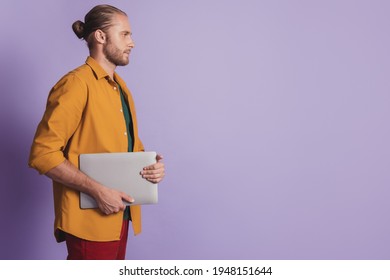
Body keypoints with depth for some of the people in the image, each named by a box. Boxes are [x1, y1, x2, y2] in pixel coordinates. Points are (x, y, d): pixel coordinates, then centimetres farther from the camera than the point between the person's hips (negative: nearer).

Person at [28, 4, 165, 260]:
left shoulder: (120, 86, 14)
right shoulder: (76, 84, -13)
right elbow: (42, 154, -18)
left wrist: (152, 163, -1)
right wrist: (96, 190, -22)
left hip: (120, 216, 8)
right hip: (90, 218, -8)